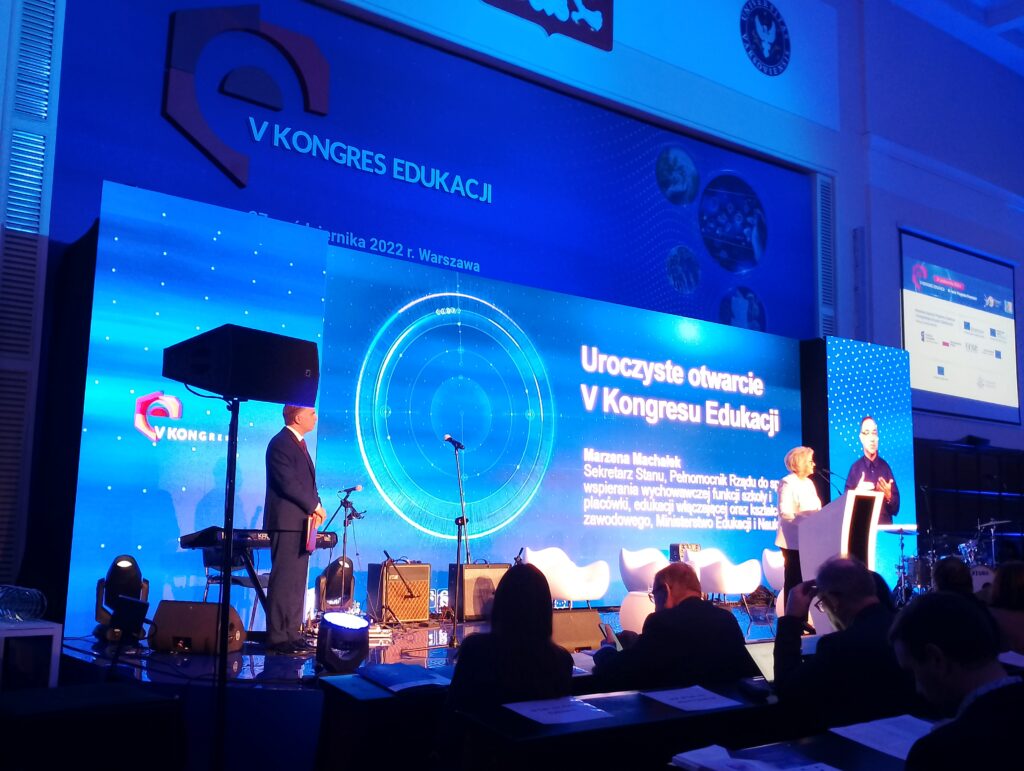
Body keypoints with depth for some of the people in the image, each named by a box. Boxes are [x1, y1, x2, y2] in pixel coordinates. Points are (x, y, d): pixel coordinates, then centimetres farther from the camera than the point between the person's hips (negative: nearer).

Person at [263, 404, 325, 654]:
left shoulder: (299, 444, 20)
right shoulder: (280, 443, -10)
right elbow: (288, 483, -18)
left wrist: (315, 506, 2)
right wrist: (314, 506, -10)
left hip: (301, 522, 9)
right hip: (286, 523, -9)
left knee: (297, 582, 10)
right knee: (283, 581, -8)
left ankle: (292, 634, 14)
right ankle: (277, 638, -5)